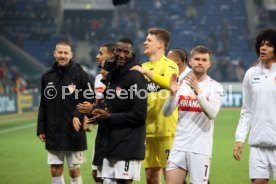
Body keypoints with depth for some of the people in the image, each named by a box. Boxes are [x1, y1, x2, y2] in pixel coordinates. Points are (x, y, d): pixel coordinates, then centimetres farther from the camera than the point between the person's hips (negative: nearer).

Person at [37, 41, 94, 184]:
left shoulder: (80, 75, -4)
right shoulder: (47, 77, 8)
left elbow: (90, 100, -5)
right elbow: (43, 106, 13)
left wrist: (78, 115, -20)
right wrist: (41, 129, 8)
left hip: (74, 133, -4)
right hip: (53, 133, 4)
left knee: (74, 171, 3)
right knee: (55, 170, 6)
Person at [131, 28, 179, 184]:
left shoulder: (170, 65, -6)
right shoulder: (144, 67, 16)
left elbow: (169, 83, -28)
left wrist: (146, 72, -28)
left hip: (166, 129, -7)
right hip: (148, 129, 7)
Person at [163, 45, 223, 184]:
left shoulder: (215, 87, 0)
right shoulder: (182, 84, 9)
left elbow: (212, 113, -16)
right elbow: (166, 112, 1)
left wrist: (198, 91, -26)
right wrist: (172, 93, -16)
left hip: (200, 148, -3)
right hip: (179, 146, 3)